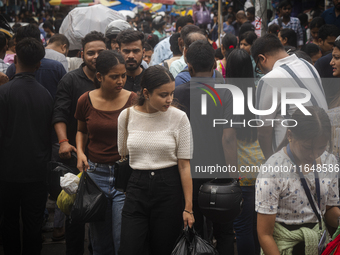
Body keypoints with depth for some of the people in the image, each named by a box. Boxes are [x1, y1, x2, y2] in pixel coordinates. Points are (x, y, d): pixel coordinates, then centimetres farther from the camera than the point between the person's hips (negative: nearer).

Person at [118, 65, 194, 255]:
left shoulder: (179, 118, -5)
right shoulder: (127, 116, 0)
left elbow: (184, 164, -5)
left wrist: (188, 207, -6)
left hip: (169, 189, -1)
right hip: (137, 189, 2)